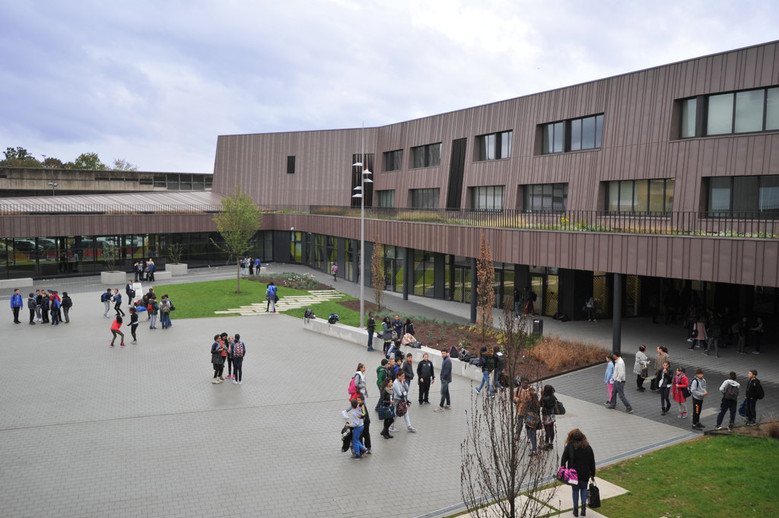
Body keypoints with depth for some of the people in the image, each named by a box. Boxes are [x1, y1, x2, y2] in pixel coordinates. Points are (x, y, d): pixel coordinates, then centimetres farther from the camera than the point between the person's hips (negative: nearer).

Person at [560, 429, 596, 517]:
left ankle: (576, 509, 18)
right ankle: (584, 505, 5)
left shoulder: (569, 447, -8)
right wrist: (592, 475, 10)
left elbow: (563, 459, -7)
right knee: (584, 488, 22)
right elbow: (592, 462, 2)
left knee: (575, 490, 14)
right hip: (585, 473, 1)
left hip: (573, 473, -1)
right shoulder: (588, 447, -3)